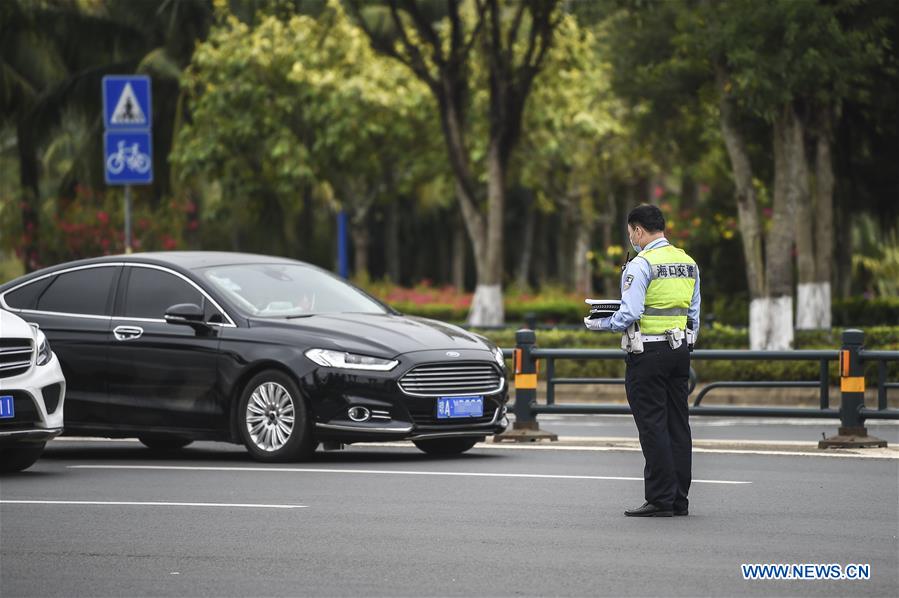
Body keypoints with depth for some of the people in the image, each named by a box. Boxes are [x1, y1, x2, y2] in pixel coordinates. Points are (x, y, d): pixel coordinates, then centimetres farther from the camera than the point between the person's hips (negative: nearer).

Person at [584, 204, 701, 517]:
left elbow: (630, 314, -18)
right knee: (678, 425, 9)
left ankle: (660, 500, -5)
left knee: (652, 426, -4)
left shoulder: (641, 265, -12)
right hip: (680, 350, 7)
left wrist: (598, 324, -3)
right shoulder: (688, 263, 12)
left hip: (648, 353, -7)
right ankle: (679, 500, 12)